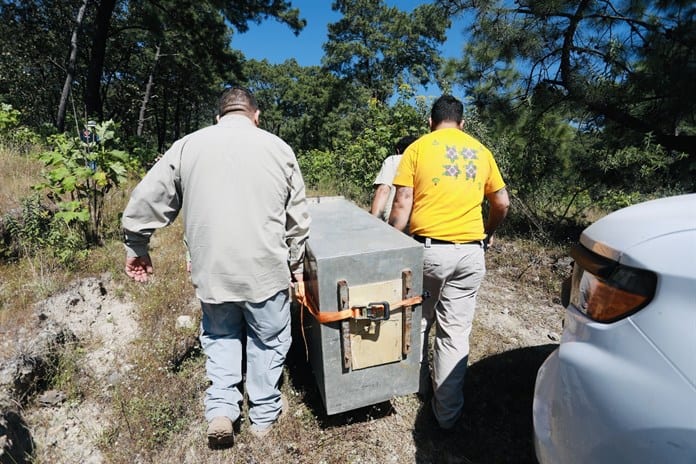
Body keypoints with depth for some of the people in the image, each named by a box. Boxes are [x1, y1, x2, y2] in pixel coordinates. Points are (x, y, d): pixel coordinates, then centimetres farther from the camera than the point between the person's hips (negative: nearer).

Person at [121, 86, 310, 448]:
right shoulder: (278, 147, 1)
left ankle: (220, 410, 19)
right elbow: (297, 219, 2)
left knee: (219, 337, 25)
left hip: (211, 269, 1)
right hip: (266, 269, -1)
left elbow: (145, 201, 5)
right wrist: (296, 266, 13)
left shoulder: (188, 146, 4)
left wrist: (136, 247, 19)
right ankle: (264, 414, 34)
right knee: (268, 340, 18)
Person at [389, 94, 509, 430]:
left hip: (428, 248, -2)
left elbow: (402, 204, -7)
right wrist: (488, 233, 30)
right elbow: (502, 203, 13)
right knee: (456, 332, 9)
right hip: (470, 252, 2)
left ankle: (419, 384, 39)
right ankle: (448, 411, 22)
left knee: (418, 321, 19)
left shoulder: (418, 148, 1)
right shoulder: (480, 150, 11)